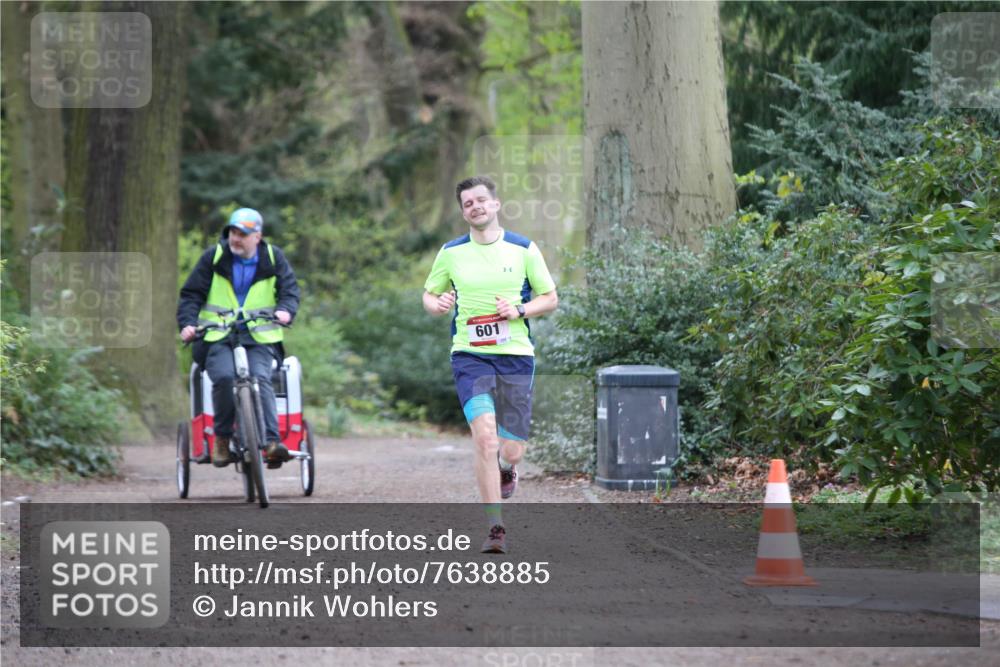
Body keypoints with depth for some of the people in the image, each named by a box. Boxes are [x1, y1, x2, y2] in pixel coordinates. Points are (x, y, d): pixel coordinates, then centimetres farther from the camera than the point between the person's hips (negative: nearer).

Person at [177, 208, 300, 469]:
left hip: (258, 338, 1)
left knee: (260, 379, -27)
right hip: (217, 337, 0)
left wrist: (285, 310, -18)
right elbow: (191, 294, 5)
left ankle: (271, 440, -31)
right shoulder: (214, 257, 5)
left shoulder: (273, 258, 8)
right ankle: (222, 437, -10)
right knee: (224, 376, -28)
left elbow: (289, 289, 5)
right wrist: (187, 323, -12)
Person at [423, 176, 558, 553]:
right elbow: (429, 295, 17)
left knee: (511, 450, 1)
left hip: (516, 356, 1)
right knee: (485, 438, -19)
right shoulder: (450, 253, 6)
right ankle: (496, 529, -14)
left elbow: (550, 298, 9)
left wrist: (519, 310, -10)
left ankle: (505, 468, 41)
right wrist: (437, 304, -7)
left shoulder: (524, 249, 3)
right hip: (470, 356, -1)